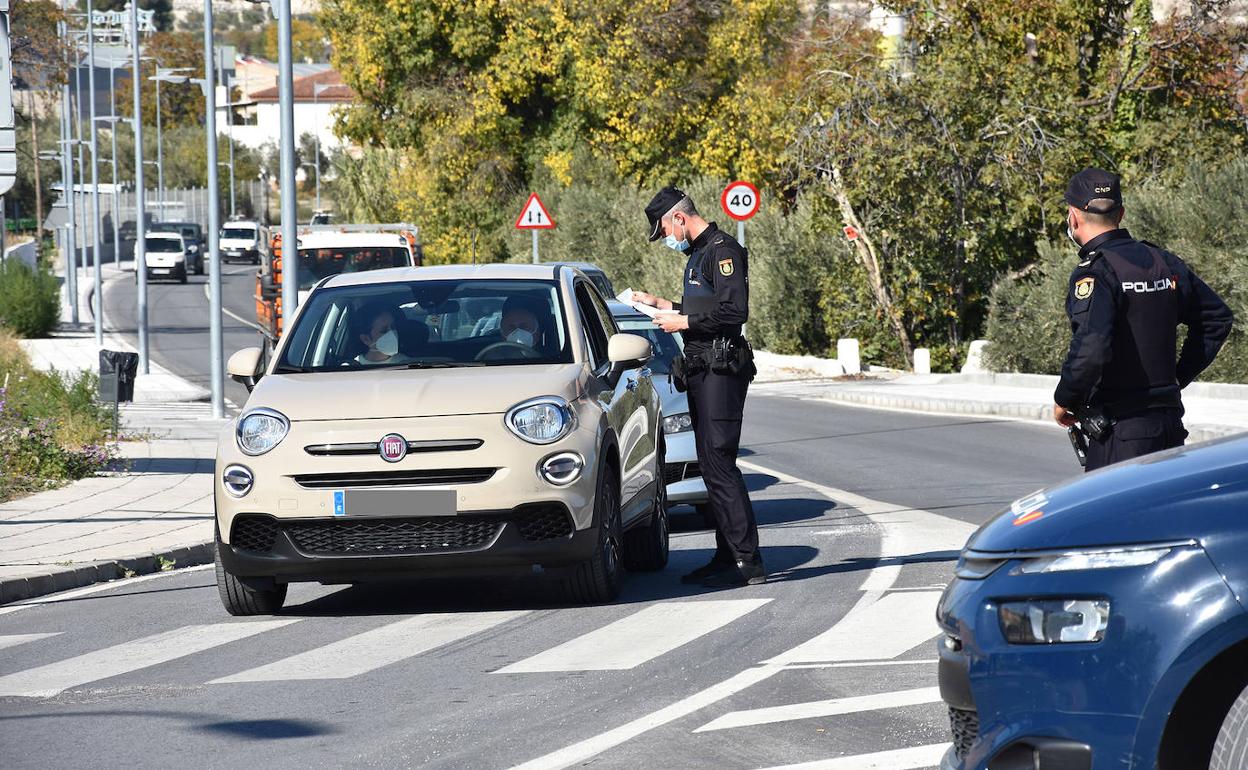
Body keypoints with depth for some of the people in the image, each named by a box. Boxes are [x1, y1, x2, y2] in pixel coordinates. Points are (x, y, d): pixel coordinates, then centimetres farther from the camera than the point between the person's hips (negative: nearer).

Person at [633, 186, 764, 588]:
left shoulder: (723, 251, -12)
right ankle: (727, 555, 15)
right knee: (712, 465, 11)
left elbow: (734, 311, -21)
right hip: (703, 372, 11)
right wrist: (661, 304, 26)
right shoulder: (700, 253, 20)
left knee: (719, 463, -14)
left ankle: (748, 562, -16)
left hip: (721, 370, -11)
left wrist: (684, 322, -14)